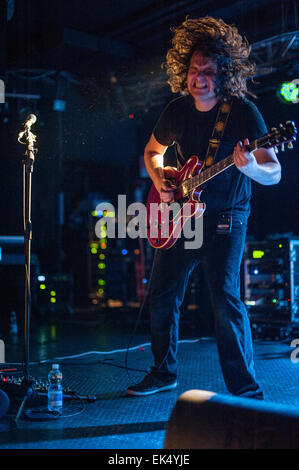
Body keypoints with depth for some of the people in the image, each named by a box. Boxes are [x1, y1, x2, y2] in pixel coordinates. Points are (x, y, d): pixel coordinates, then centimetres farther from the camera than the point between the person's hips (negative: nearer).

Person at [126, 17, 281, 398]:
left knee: (225, 297, -16)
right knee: (161, 297, 10)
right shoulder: (177, 110, 2)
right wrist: (159, 180, 0)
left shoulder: (243, 112, -13)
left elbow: (274, 173, -17)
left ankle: (246, 392, -4)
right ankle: (164, 373, 31)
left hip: (226, 219, -5)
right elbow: (152, 151, 20)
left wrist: (249, 167, -40)